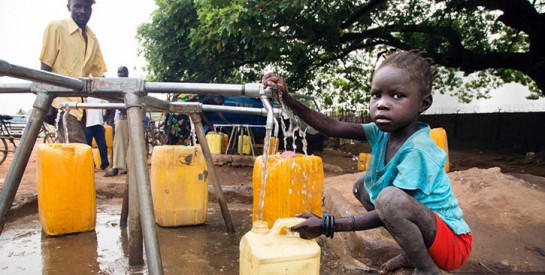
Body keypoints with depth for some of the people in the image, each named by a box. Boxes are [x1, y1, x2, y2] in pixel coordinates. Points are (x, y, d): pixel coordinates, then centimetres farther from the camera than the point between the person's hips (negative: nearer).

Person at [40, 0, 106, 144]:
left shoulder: (93, 39, 13)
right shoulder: (56, 27, -3)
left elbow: (98, 73, 13)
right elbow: (45, 67, -6)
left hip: (79, 103, 6)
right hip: (60, 99, -6)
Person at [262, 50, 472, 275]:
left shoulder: (418, 150, -28)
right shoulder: (384, 130, -6)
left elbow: (388, 211, -27)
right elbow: (334, 128, -7)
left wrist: (327, 224, -27)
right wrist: (288, 100, -14)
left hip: (452, 241, -8)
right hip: (426, 226, 8)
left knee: (390, 198, -35)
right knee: (362, 186, 11)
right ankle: (411, 253, 14)